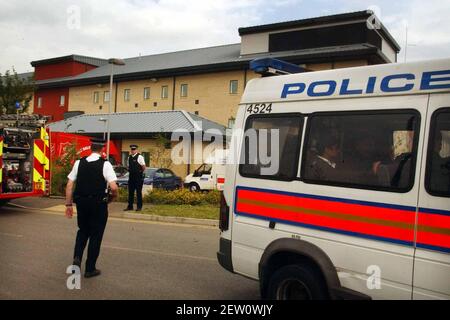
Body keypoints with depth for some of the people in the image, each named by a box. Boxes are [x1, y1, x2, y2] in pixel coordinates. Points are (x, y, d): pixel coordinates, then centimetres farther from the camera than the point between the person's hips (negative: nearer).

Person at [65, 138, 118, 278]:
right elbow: (114, 187, -19)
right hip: (99, 204, -4)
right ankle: (90, 269, 19)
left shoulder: (79, 163, 1)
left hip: (81, 203, 4)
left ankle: (77, 257, 7)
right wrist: (111, 198, 1)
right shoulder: (105, 164, -11)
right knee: (95, 235, 10)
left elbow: (69, 185, 2)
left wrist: (69, 204, 8)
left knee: (83, 231, 25)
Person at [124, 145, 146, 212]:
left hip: (138, 177, -6)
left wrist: (141, 172, -16)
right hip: (131, 176, 6)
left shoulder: (139, 157, -9)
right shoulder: (129, 157, 11)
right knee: (130, 192, 10)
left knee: (138, 192, 0)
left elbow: (144, 167, -9)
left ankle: (139, 207, 8)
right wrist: (129, 170, 11)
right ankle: (130, 206, 18)